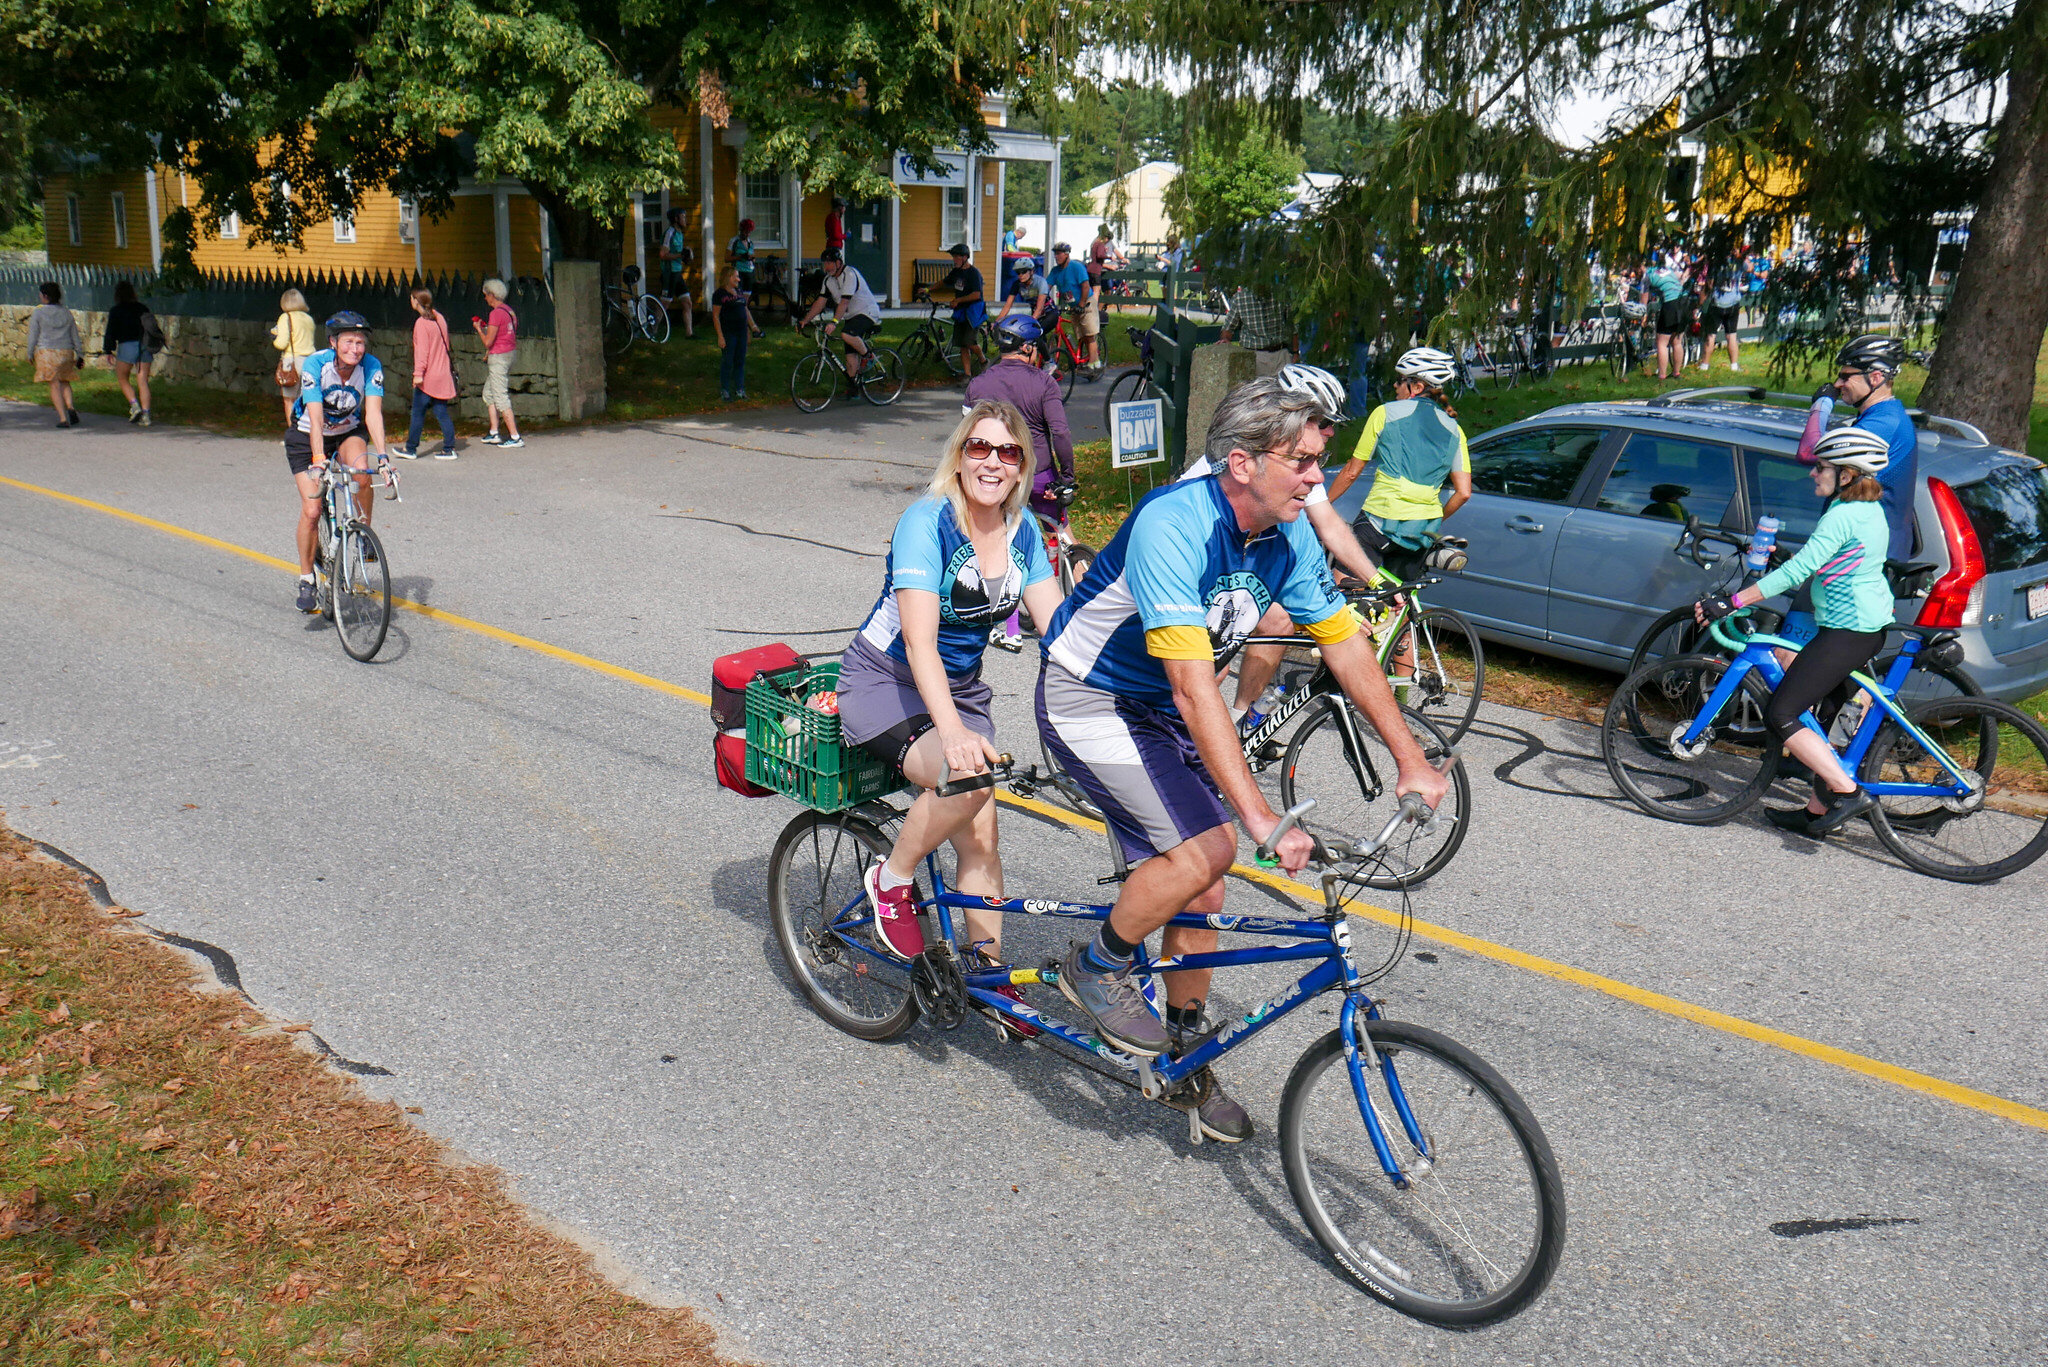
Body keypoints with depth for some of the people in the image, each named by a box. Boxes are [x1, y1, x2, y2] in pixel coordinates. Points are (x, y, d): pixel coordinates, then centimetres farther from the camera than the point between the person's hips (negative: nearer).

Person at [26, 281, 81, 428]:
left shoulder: (38, 313, -6)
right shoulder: (66, 313, 5)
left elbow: (33, 336, -4)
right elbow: (74, 335, 7)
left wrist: (30, 354, 8)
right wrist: (78, 354, 14)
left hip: (46, 351, -3)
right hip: (66, 351, 3)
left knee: (55, 385, 0)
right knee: (64, 382, 18)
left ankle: (63, 418, -7)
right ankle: (70, 407, -8)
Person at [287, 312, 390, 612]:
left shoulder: (372, 368, -21)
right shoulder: (315, 365, -27)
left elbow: (373, 414, -29)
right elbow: (316, 419, -34)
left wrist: (382, 455, -44)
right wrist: (318, 460, -47)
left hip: (348, 433, 1)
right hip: (307, 437, -1)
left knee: (361, 473, -33)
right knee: (311, 511, -11)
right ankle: (306, 580, 6)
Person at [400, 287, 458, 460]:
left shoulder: (421, 323, -12)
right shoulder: (439, 318, 10)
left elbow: (422, 350, -17)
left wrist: (418, 373, -18)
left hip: (428, 377, -7)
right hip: (443, 374, 7)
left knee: (417, 413, 2)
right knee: (442, 413, 8)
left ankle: (410, 449, 9)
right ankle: (449, 449, 5)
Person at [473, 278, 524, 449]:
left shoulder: (496, 313, -18)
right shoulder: (510, 311, 10)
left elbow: (488, 342, -18)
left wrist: (478, 328, 0)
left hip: (498, 357, -10)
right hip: (509, 354, 10)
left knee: (501, 397, -7)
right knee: (488, 393, 17)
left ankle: (515, 437, -9)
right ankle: (493, 434, 19)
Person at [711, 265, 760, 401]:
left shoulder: (739, 290, 11)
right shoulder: (720, 294, -8)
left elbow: (746, 309, 22)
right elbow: (716, 316, -10)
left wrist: (753, 326, 15)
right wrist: (720, 337, -15)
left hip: (742, 331, 6)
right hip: (728, 333, -6)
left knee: (740, 361, 9)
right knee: (727, 362, -1)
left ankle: (739, 389, 17)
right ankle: (724, 390, 9)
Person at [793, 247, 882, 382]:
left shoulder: (850, 274, -21)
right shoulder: (829, 279, 5)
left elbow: (844, 302, -31)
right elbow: (820, 301, 5)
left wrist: (834, 322, -41)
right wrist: (805, 321, -4)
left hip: (868, 313, -8)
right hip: (851, 317, 8)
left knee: (846, 334, -35)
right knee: (850, 360, -1)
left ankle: (867, 354, -10)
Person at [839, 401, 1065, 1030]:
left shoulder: (1022, 530, -2)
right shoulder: (926, 523, -22)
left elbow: (1057, 624, -2)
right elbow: (919, 641, -31)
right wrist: (954, 733, -45)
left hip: (960, 688, 6)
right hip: (884, 683, -6)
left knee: (979, 827, -7)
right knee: (969, 780, -30)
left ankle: (986, 963, 7)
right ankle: (891, 880, -6)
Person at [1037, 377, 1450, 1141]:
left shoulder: (1288, 535, -9)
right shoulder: (1172, 527, -32)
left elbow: (1347, 646, 1)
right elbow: (1193, 688, -37)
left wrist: (1411, 762, -1)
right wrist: (1261, 819, -41)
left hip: (1161, 707, 7)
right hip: (1088, 699, -7)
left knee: (1203, 889, 5)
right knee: (1205, 847, -22)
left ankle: (1185, 1054, 24)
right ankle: (1098, 969, 2)